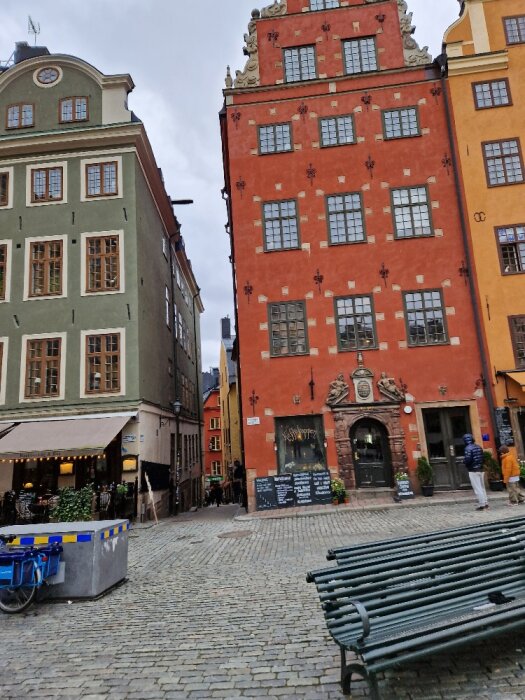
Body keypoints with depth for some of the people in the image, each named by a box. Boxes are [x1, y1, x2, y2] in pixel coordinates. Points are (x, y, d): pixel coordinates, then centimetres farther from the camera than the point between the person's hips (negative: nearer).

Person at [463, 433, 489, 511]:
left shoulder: (468, 448, -15)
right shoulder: (479, 447, 8)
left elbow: (468, 459, -23)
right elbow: (483, 457, 9)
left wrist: (464, 461, -3)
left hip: (473, 471, -7)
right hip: (481, 470, 7)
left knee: (477, 489, -2)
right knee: (482, 487, 17)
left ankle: (482, 504, -1)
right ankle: (486, 503, 21)